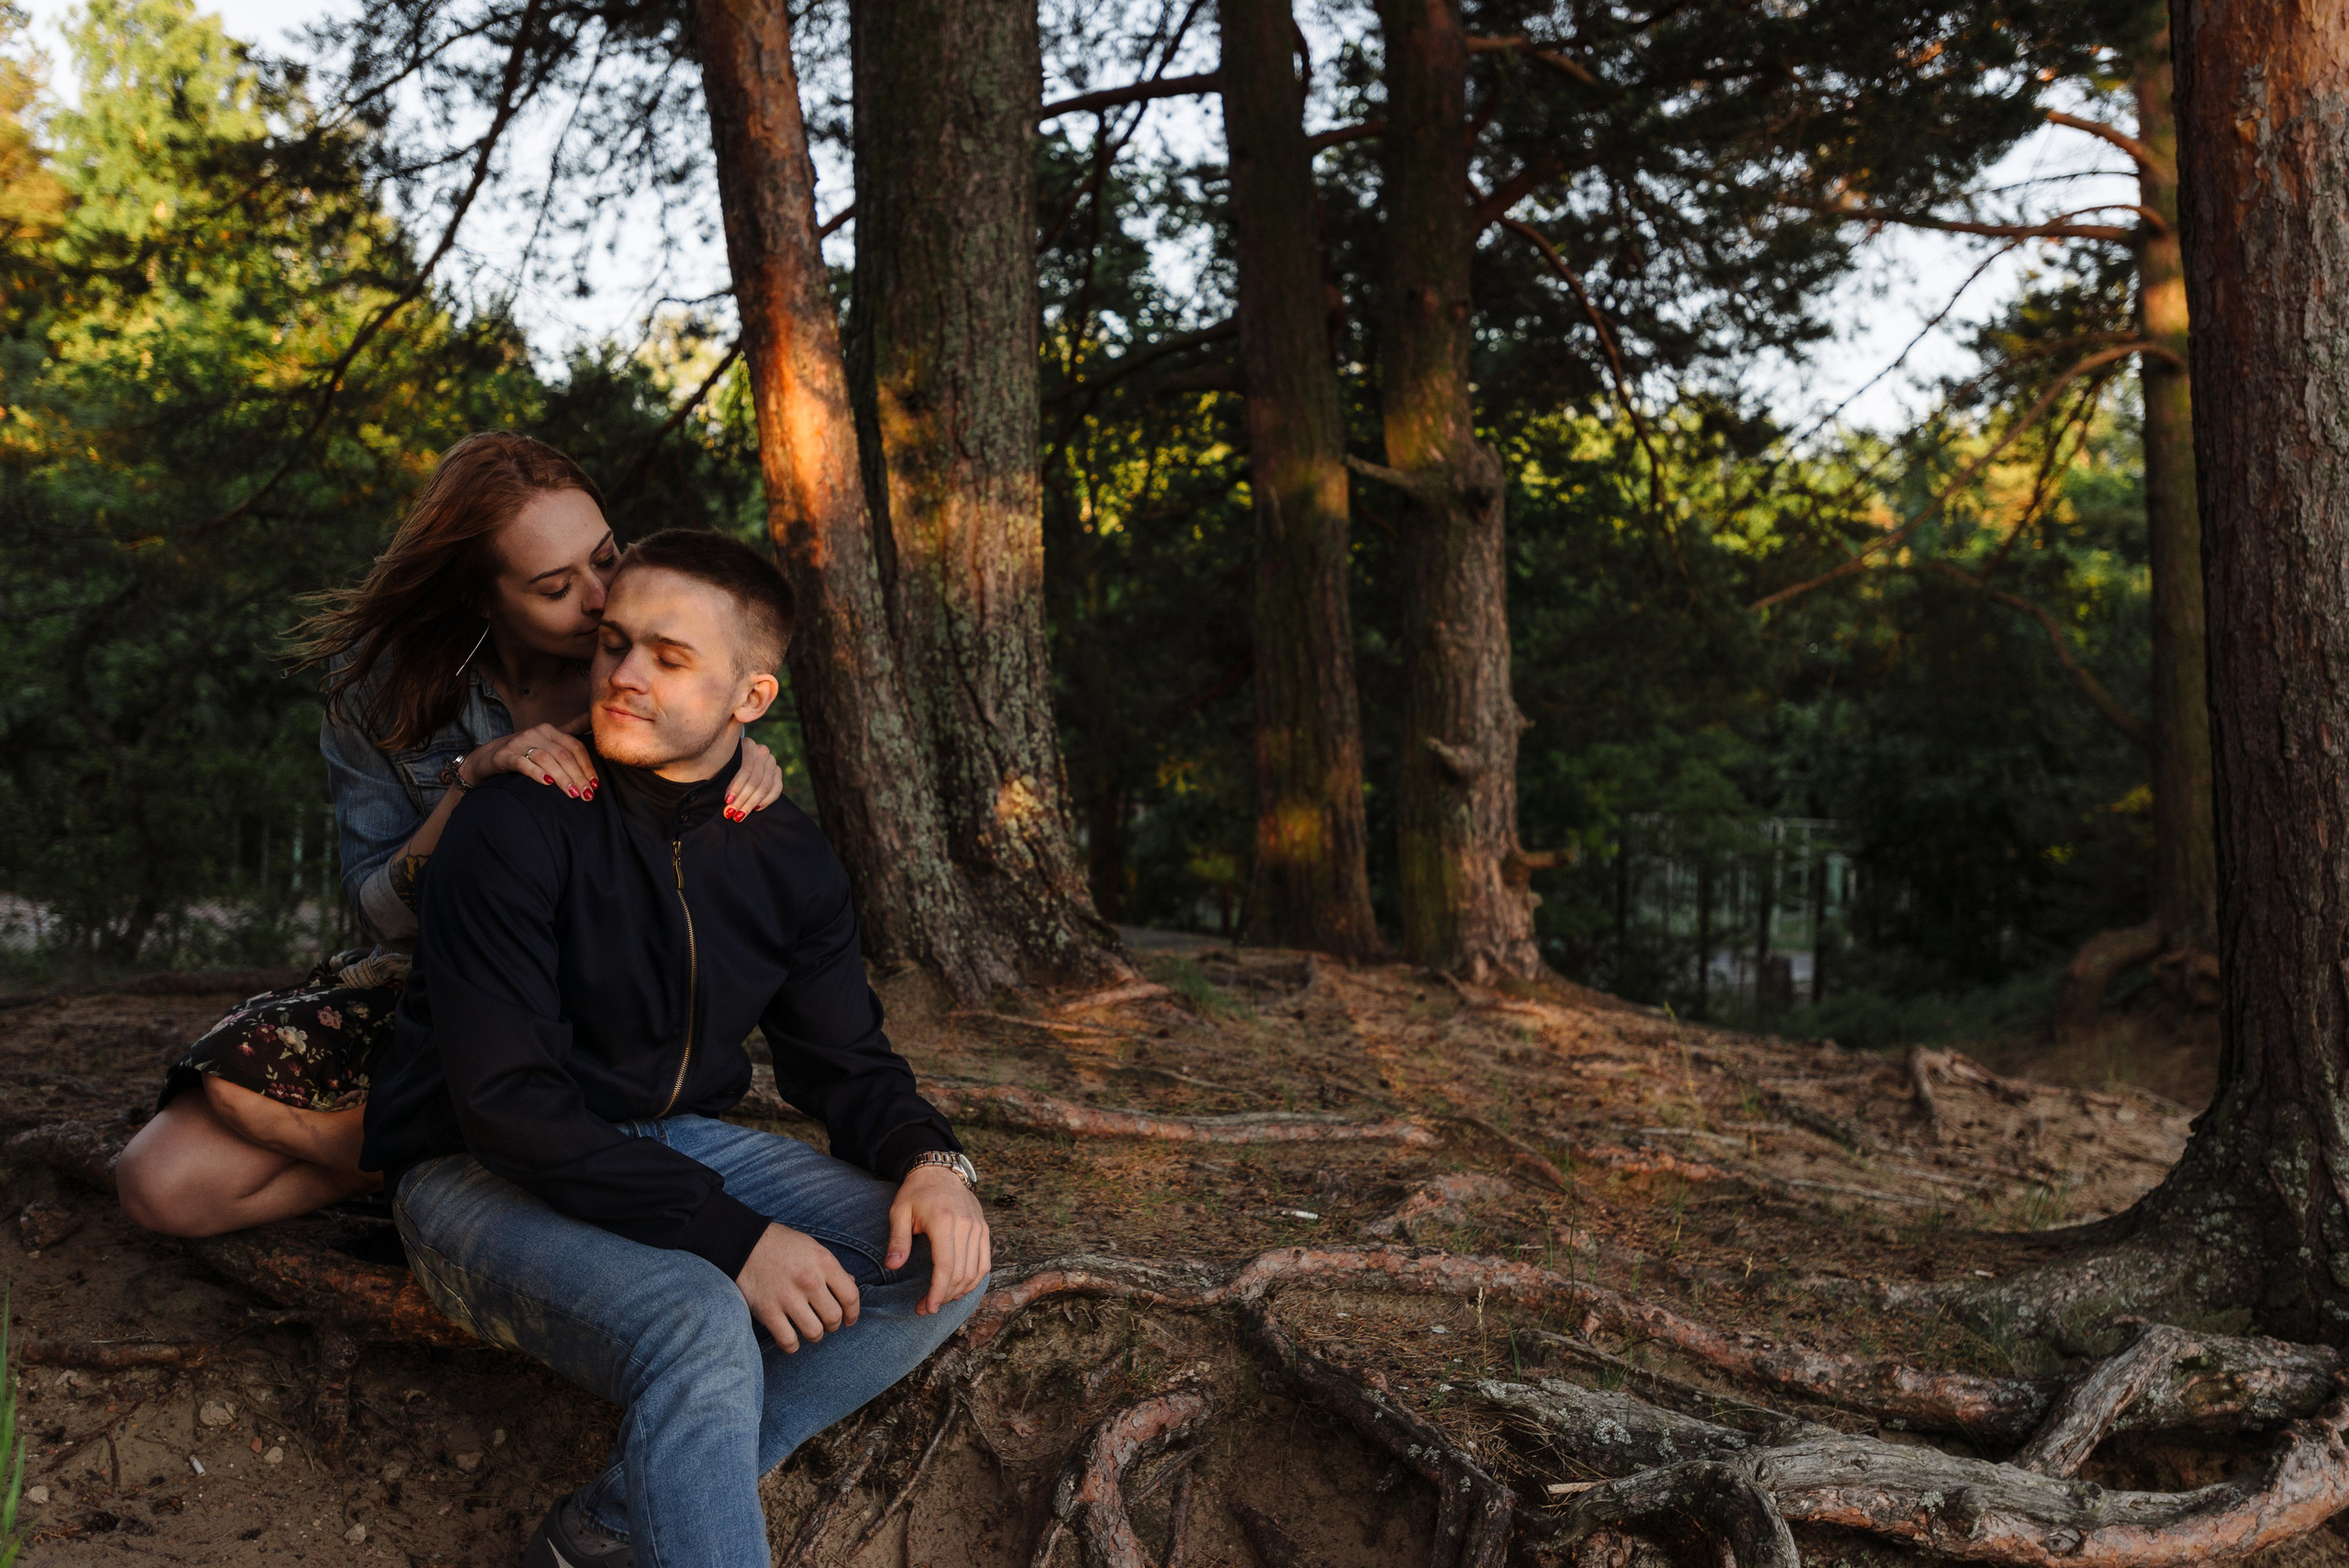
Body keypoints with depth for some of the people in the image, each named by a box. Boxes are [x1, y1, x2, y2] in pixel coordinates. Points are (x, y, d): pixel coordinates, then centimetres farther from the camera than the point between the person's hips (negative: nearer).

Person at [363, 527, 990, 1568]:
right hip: (485, 1174, -6)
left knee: (941, 1264, -12)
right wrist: (728, 1235, -29)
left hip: (673, 1142, 7)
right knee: (699, 1326, -35)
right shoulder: (516, 828, -18)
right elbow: (508, 1102, -23)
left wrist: (928, 1161, -16)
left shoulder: (788, 860, 0)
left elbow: (845, 1060, 7)